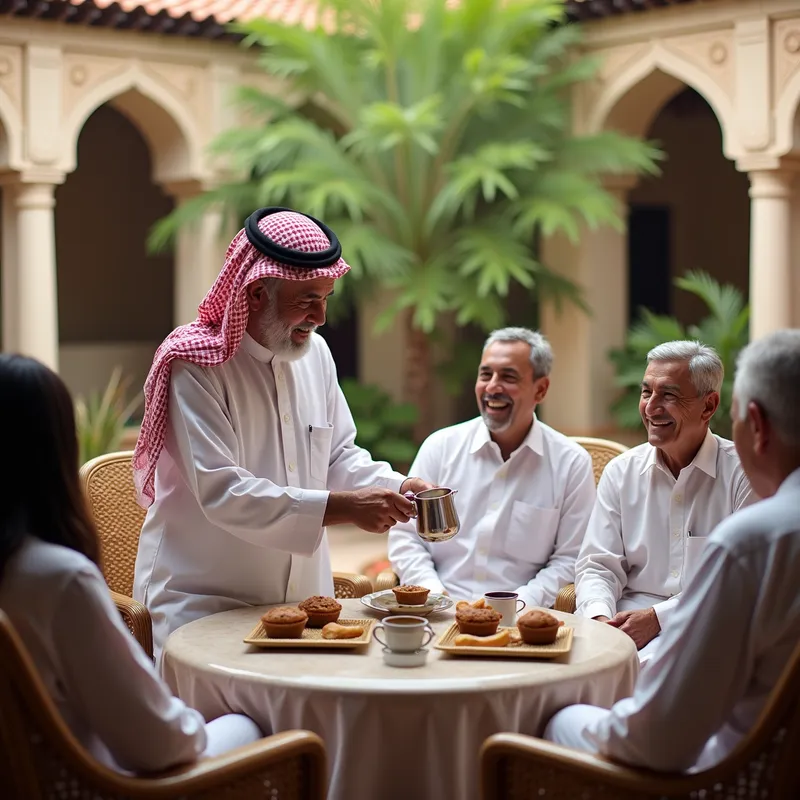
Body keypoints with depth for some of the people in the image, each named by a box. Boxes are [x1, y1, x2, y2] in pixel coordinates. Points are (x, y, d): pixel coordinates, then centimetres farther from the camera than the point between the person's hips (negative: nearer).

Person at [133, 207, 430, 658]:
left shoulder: (315, 352, 6)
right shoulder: (196, 366, -16)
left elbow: (339, 455, 16)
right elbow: (221, 493, -26)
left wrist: (398, 488, -4)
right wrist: (343, 507, -29)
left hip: (303, 593, 6)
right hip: (204, 603, -6)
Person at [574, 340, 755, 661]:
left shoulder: (743, 474, -3)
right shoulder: (620, 472, 11)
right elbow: (597, 565, 9)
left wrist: (657, 617, -16)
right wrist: (599, 618, -13)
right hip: (628, 618, 4)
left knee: (648, 666, -35)